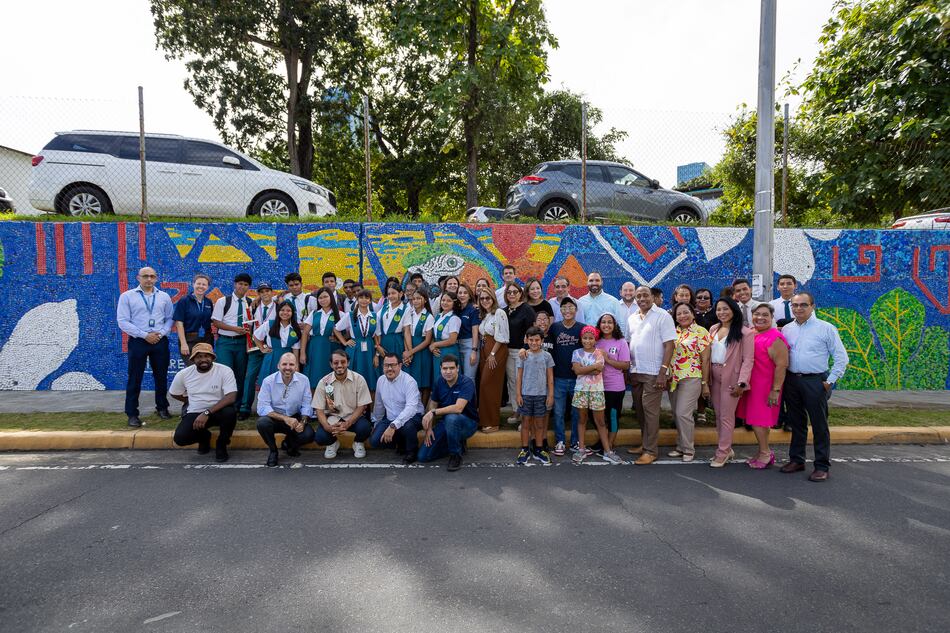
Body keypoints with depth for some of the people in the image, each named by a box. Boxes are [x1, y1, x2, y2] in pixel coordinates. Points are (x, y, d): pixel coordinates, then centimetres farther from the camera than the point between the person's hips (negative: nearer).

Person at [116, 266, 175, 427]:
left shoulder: (164, 296, 7)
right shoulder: (127, 296, -1)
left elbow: (170, 319, 8)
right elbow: (123, 321, -7)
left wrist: (161, 334, -9)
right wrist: (144, 335, -13)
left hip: (160, 341, 3)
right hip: (138, 341, -2)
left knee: (161, 376, 11)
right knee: (135, 379, 2)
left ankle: (162, 407, 26)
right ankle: (132, 414, 11)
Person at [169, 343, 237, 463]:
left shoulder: (225, 371, -15)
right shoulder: (184, 374, -3)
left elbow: (231, 397, -25)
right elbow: (174, 393, 17)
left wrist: (207, 413, -30)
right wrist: (191, 401, 7)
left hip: (218, 411, -2)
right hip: (195, 413, 3)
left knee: (230, 412, -36)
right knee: (180, 438, -23)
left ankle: (221, 445, -5)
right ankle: (204, 437, 15)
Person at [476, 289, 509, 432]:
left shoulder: (499, 313, -9)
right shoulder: (483, 315, 17)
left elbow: (501, 336, -14)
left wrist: (493, 354, -16)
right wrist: (485, 354, 8)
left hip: (496, 351, -8)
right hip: (485, 351, 8)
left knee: (489, 385, -9)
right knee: (484, 385, 8)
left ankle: (492, 423, -2)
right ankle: (484, 420, 16)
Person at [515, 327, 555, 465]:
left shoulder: (546, 356, 0)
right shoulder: (523, 356, 0)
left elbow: (550, 377, 3)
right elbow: (519, 376, 3)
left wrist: (551, 395, -2)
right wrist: (518, 394, -2)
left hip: (541, 394, 0)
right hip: (526, 394, 0)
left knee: (540, 423, 9)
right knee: (526, 422, 6)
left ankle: (538, 450, 20)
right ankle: (525, 450, 16)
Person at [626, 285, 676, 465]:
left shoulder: (662, 316, -7)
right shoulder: (632, 319, 12)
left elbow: (669, 345, -12)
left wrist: (663, 372, -18)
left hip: (654, 372, -6)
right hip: (635, 371, 6)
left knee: (650, 410, -6)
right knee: (639, 409, 12)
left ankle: (650, 451, 2)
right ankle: (645, 443, 26)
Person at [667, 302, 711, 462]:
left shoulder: (701, 332, -4)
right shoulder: (673, 332, 11)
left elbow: (705, 359, -6)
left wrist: (705, 383, -7)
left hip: (691, 378, -6)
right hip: (673, 379, 6)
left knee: (682, 413, -10)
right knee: (677, 415, 10)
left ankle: (688, 449, 4)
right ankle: (680, 447, 22)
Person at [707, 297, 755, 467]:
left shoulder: (745, 332, -8)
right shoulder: (713, 329, 10)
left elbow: (748, 360, -10)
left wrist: (741, 383, -16)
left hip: (731, 378, -6)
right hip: (714, 376, 6)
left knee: (726, 416, -1)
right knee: (718, 415, 11)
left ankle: (723, 453, 9)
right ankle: (727, 449, 24)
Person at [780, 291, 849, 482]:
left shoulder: (826, 328, -4)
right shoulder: (786, 330, 8)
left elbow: (841, 358, -3)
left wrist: (830, 381, -8)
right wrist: (782, 378, 4)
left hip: (815, 382, -4)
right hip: (792, 381, 4)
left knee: (819, 425, 1)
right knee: (796, 423, 14)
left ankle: (822, 466, 9)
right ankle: (796, 460, 25)